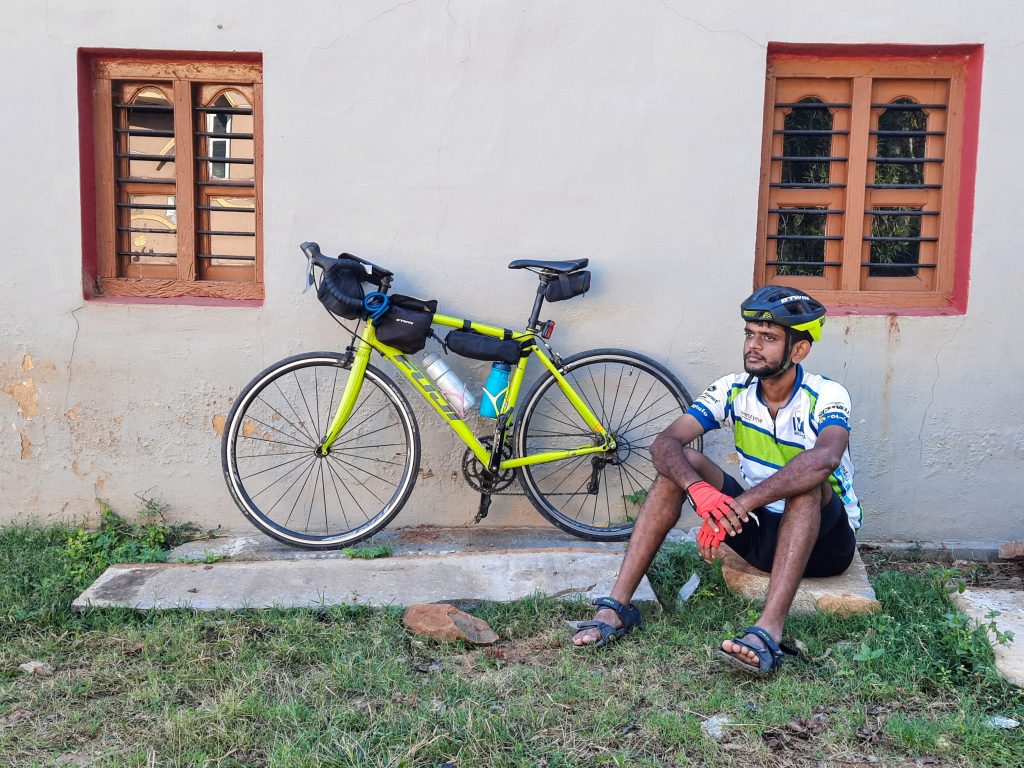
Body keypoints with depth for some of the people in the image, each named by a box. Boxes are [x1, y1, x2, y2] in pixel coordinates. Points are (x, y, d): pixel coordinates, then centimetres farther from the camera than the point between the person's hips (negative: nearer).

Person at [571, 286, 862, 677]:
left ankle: (769, 631, -48)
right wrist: (699, 489, -40)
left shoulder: (826, 396, -18)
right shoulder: (732, 390, -6)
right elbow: (664, 443, -19)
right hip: (761, 531, 4)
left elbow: (825, 457, -42)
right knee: (684, 464, -17)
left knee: (807, 479, -36)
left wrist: (739, 506, -49)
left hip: (824, 539, -4)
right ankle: (616, 607, -23)